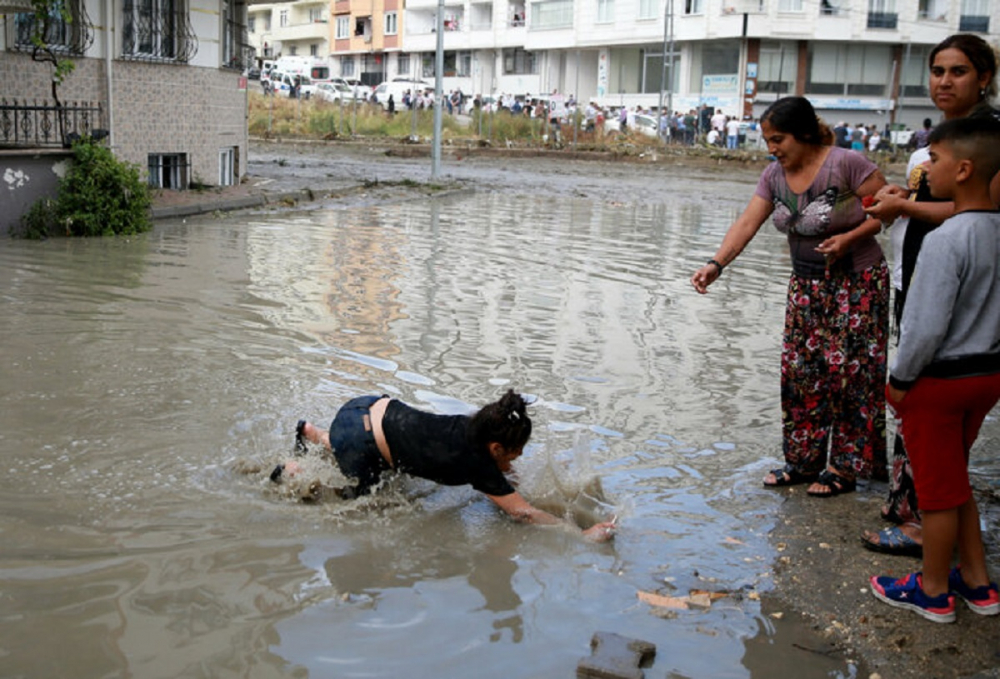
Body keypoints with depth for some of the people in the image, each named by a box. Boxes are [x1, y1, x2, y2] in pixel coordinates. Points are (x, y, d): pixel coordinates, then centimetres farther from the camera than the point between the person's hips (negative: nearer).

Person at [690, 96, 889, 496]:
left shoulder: (847, 164, -18)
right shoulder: (775, 175, 1)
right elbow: (747, 223, -6)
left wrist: (849, 238, -26)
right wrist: (716, 264, -19)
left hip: (857, 283, -6)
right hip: (806, 284, 6)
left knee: (848, 370, -3)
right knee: (800, 370, 6)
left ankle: (845, 467, 8)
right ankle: (803, 460, 18)